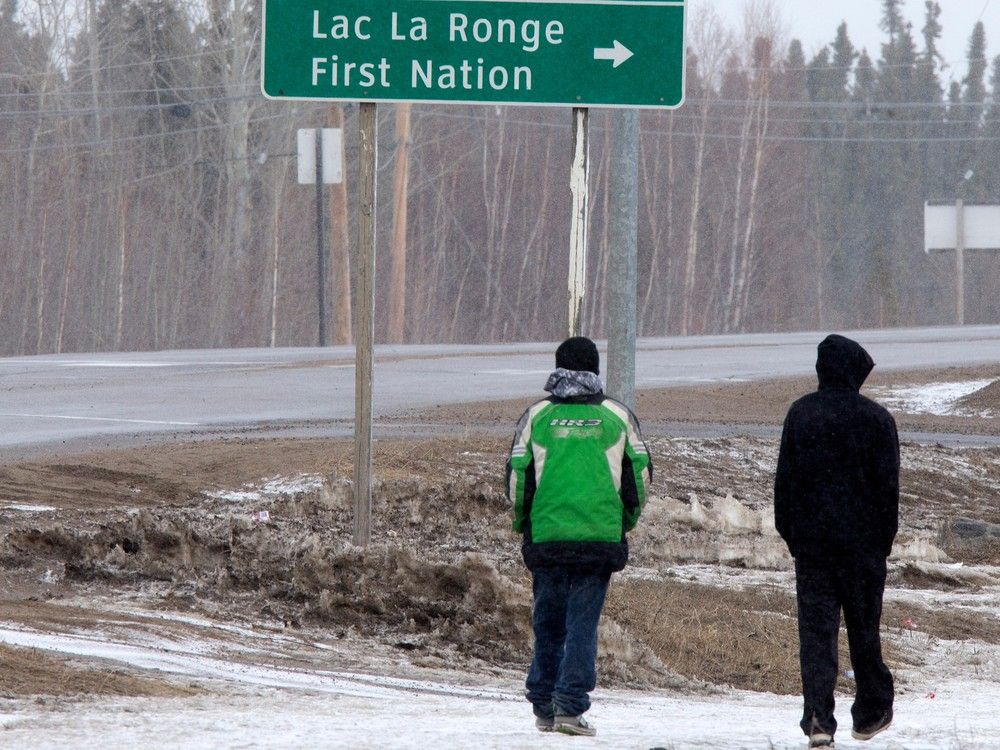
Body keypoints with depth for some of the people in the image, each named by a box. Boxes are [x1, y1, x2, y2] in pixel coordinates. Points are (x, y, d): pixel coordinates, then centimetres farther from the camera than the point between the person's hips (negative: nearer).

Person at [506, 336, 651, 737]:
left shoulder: (537, 415, 3)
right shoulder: (618, 416, 4)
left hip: (546, 535, 1)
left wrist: (522, 523, 17)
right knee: (583, 623, 0)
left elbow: (517, 475, 2)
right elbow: (640, 473, 5)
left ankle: (544, 707, 15)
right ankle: (570, 706, -9)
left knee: (548, 623, 12)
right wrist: (625, 521, 20)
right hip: (601, 537, -1)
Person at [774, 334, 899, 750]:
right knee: (864, 626, 11)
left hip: (811, 539, 1)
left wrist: (789, 531, 11)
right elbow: (888, 483, -3)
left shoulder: (800, 413, 2)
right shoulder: (876, 418, -5)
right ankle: (871, 712, 21)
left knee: (815, 628, -1)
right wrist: (885, 536, 5)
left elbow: (785, 478, 5)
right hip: (862, 540, -1)